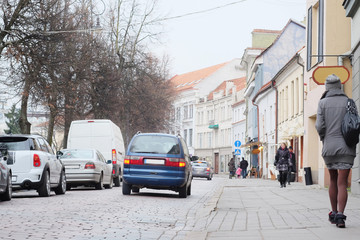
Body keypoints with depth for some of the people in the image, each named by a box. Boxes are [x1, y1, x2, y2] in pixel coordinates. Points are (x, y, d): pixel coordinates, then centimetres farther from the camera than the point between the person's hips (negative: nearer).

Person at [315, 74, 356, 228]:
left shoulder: (323, 103, 2)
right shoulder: (349, 102, 3)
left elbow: (320, 126, -6)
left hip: (329, 147, 1)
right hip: (346, 148, -1)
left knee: (333, 180, 18)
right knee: (342, 183, -4)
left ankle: (333, 214, 22)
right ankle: (340, 215, -18)